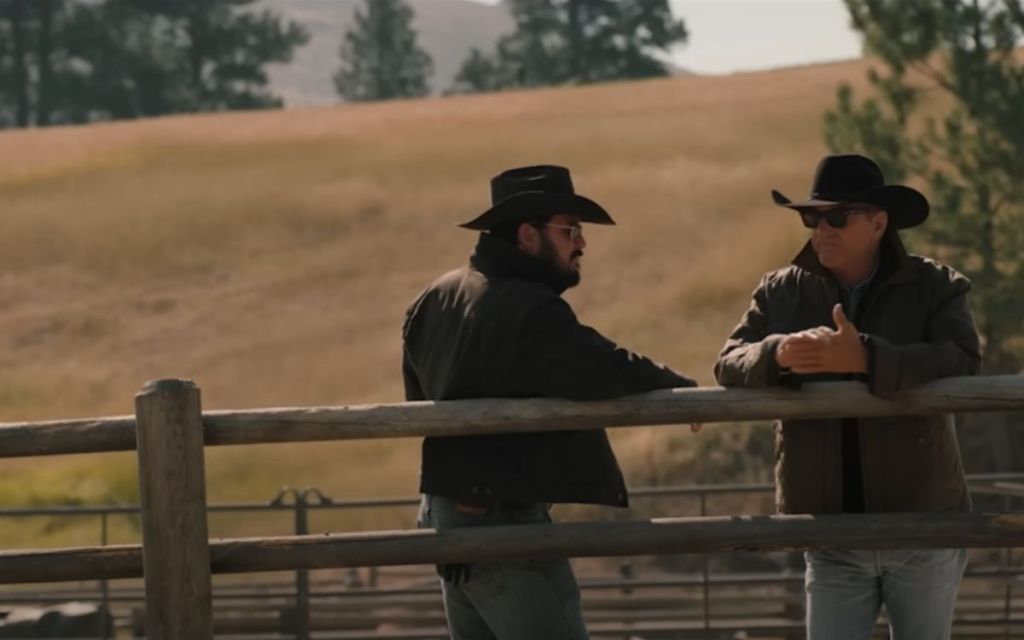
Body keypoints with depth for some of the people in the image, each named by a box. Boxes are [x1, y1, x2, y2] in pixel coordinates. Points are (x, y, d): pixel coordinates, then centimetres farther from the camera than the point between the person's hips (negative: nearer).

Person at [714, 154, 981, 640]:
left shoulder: (934, 287, -3)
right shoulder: (782, 293, 5)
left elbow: (961, 364, -19)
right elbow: (730, 365, -4)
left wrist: (864, 358, -33)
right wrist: (777, 354, -28)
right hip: (834, 540, 2)